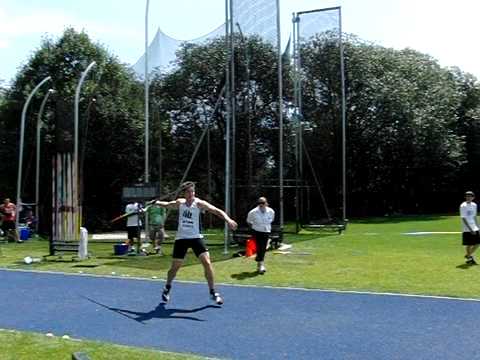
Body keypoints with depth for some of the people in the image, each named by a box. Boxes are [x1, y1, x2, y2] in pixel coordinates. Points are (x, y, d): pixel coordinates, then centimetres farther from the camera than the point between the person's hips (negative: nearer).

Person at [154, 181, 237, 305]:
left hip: (195, 237, -2)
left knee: (207, 262, -14)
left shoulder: (199, 203, -11)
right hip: (181, 238, 2)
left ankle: (213, 292, -1)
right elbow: (167, 204, 21)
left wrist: (227, 219, -40)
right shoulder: (180, 202, 0)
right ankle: (167, 288, 36)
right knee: (175, 267, 7)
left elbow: (216, 210, -25)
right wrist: (157, 202, 6)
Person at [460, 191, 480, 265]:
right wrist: (470, 229, -20)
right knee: (469, 245, -1)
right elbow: (464, 218, -15)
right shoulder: (463, 206, -12)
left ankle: (468, 255, 27)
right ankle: (469, 258, 17)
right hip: (467, 229, -7)